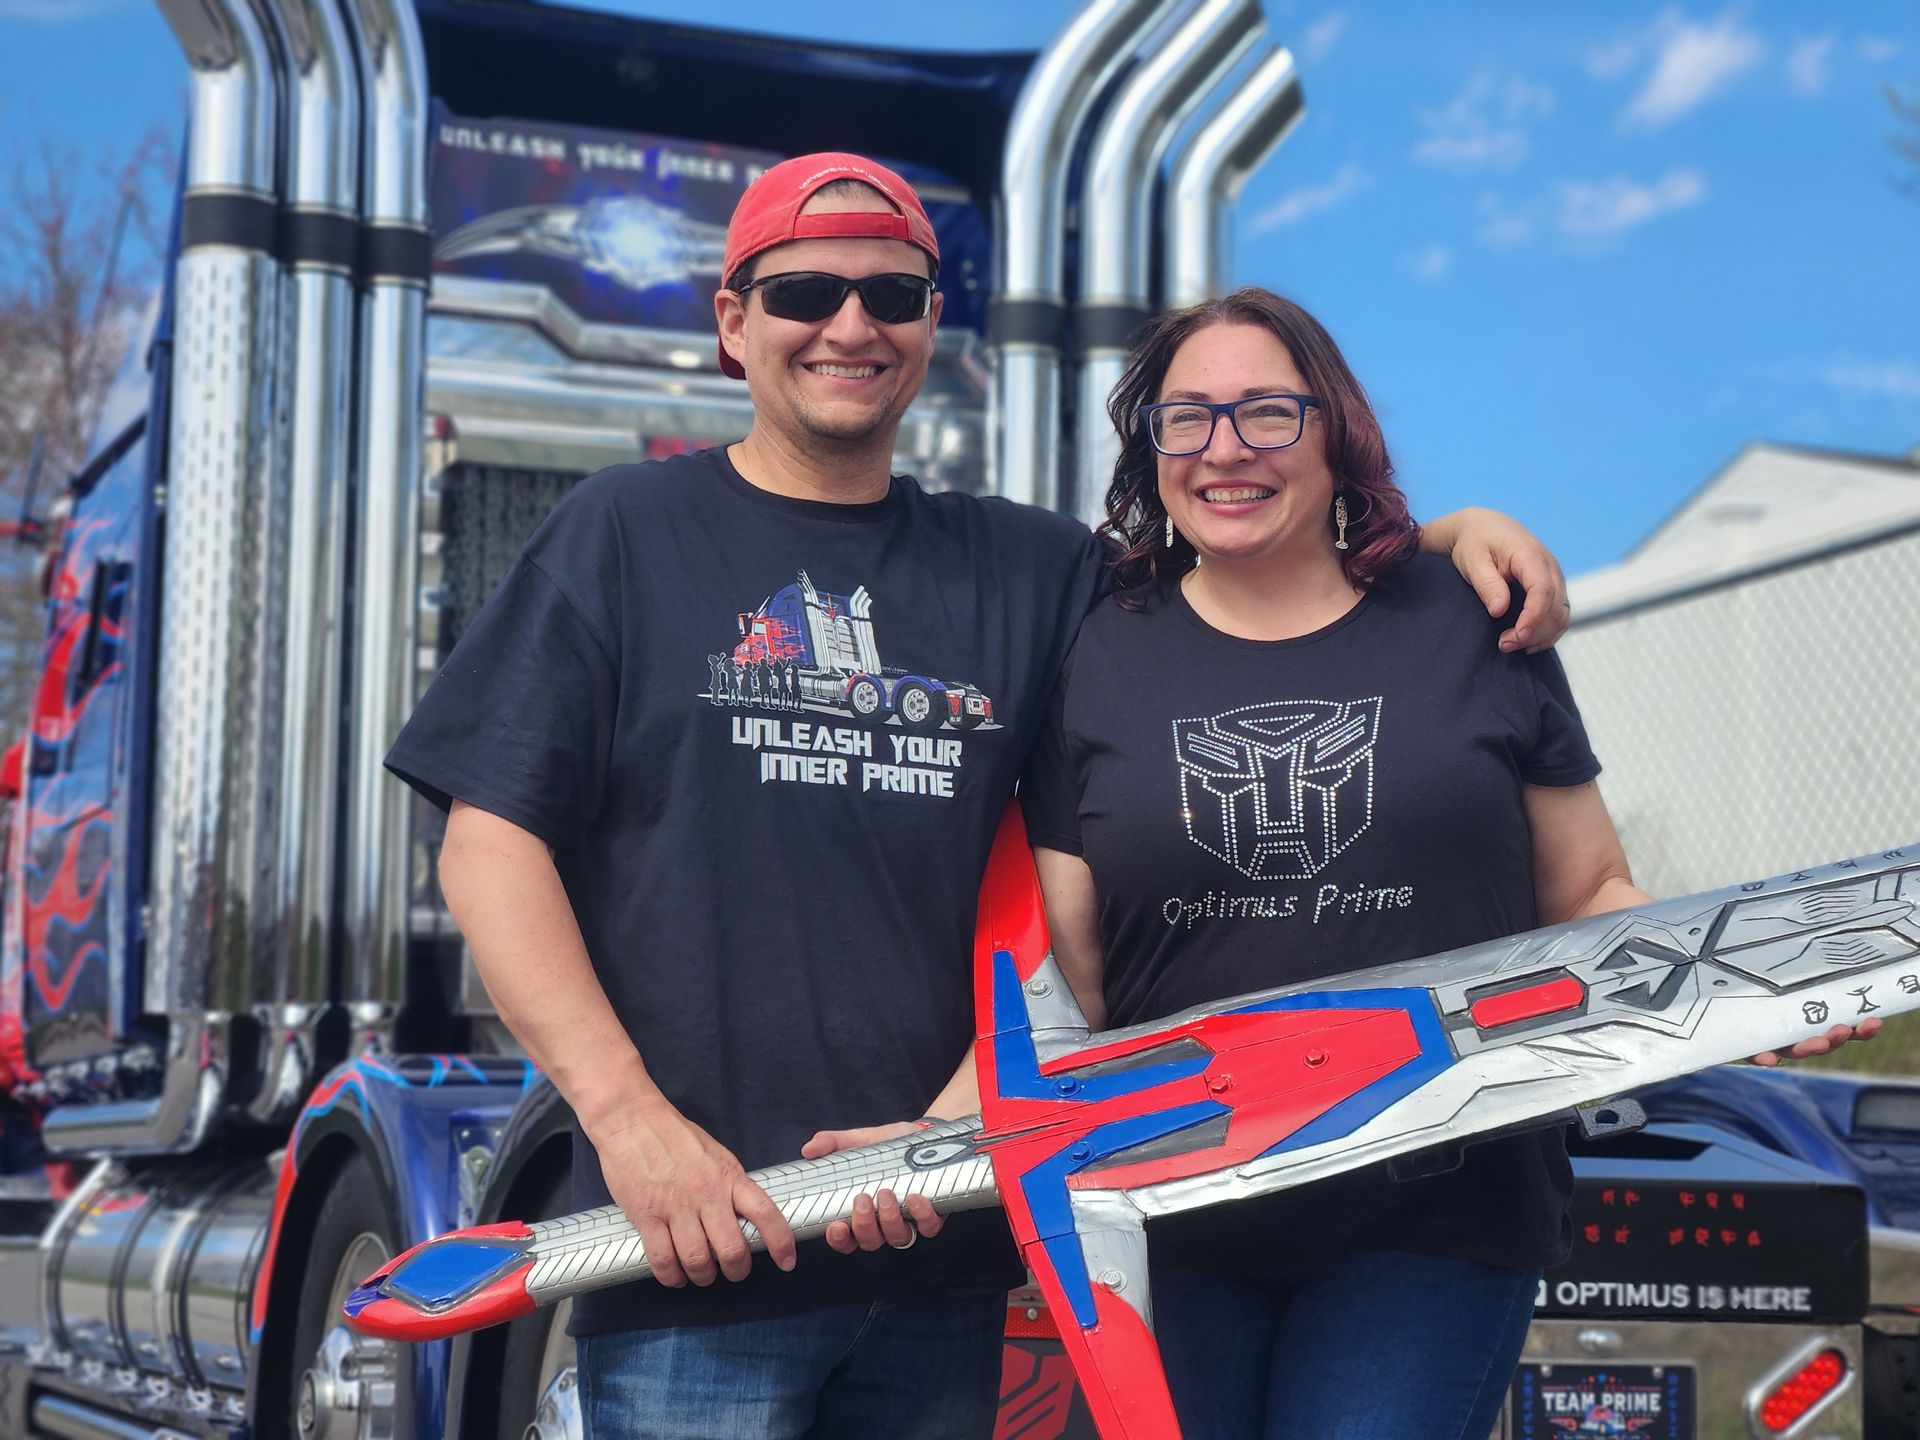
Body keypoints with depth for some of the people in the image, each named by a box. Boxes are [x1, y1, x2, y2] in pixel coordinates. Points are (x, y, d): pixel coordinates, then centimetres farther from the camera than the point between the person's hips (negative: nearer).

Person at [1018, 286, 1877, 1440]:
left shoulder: (1470, 629, 3)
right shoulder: (1102, 662, 5)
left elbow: (1591, 895, 8)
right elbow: (1056, 968, 1)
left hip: (1435, 1223, -1)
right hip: (1175, 1236, 1)